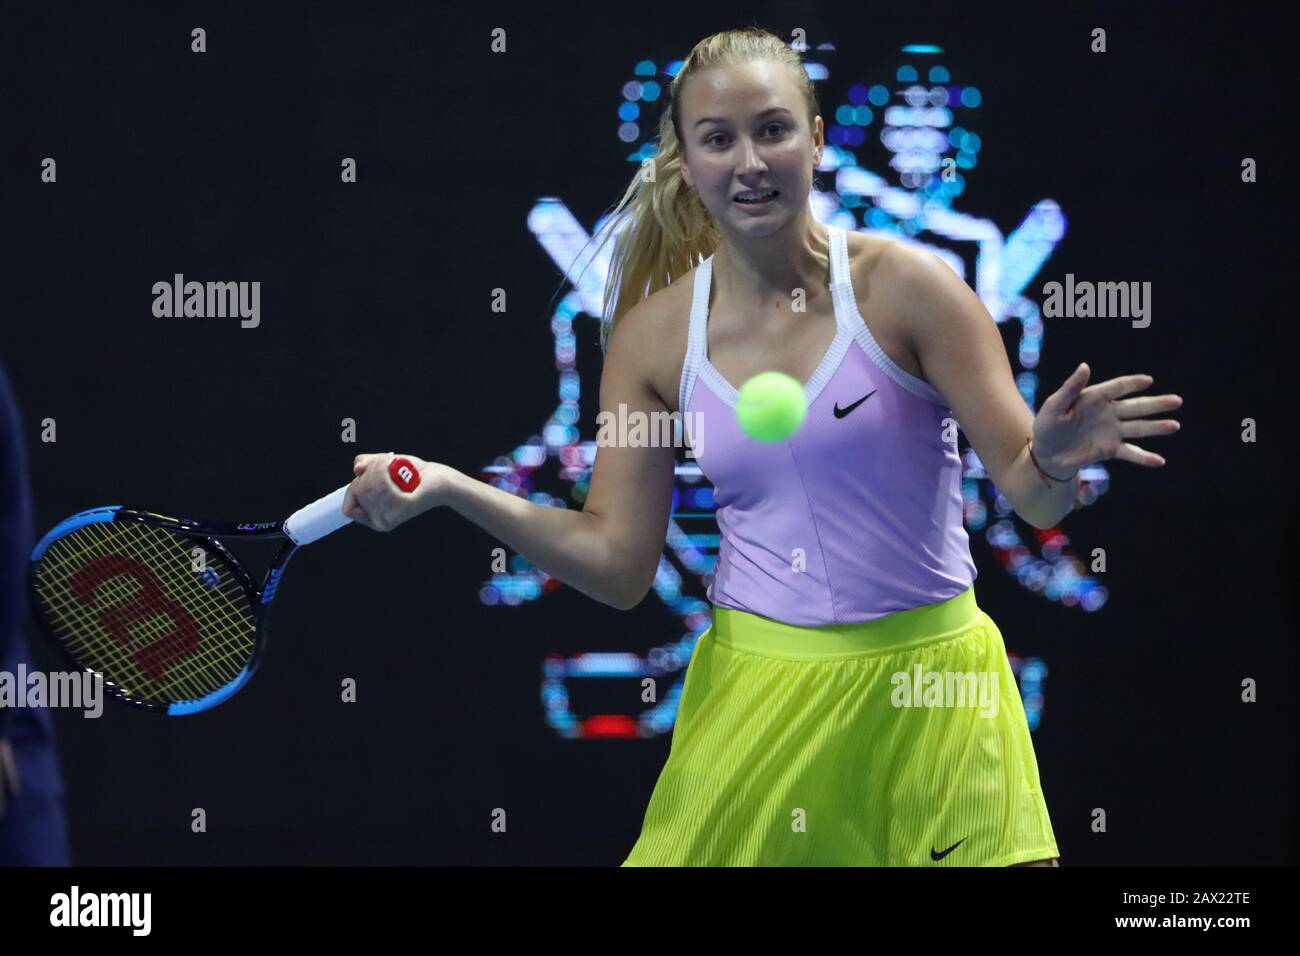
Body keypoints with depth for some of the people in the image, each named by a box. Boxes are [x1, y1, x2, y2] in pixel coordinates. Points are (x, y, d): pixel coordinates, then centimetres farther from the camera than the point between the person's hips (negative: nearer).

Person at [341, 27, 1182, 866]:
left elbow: (1031, 496, -8)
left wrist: (1054, 459, -32)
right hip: (755, 693, 2)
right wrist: (453, 490, -9)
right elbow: (618, 563, 2)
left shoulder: (901, 287, -9)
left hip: (924, 686, -2)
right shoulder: (655, 337, 0)